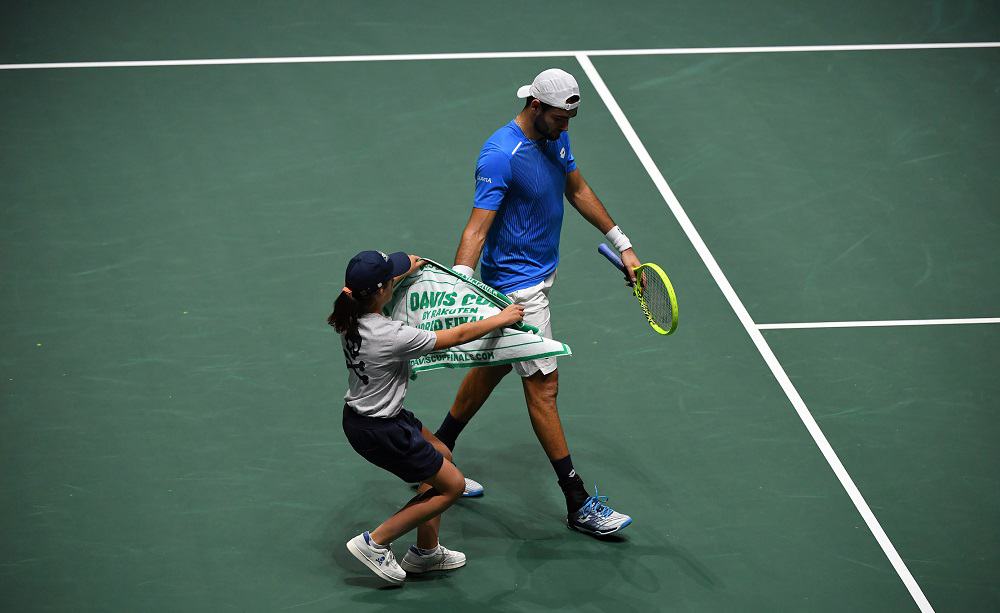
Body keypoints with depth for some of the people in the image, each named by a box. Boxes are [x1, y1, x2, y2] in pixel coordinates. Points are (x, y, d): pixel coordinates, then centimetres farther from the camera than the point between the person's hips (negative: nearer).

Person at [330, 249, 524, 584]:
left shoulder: (350, 318, -10)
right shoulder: (391, 336, -32)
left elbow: (364, 290, 19)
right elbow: (457, 336, -18)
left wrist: (404, 271, 31)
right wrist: (502, 319, -2)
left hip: (358, 415, 9)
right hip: (381, 432, -9)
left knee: (441, 455, 26)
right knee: (452, 484, 8)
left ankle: (426, 551, 34)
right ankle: (375, 543, 11)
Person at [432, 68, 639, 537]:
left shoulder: (555, 137, 1)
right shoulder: (500, 156, -26)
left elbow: (578, 190, 16)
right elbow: (477, 228, -31)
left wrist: (622, 244, 17)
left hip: (542, 271, 9)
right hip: (516, 284, -9)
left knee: (495, 364, 21)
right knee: (543, 387, -4)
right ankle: (578, 503, 1)